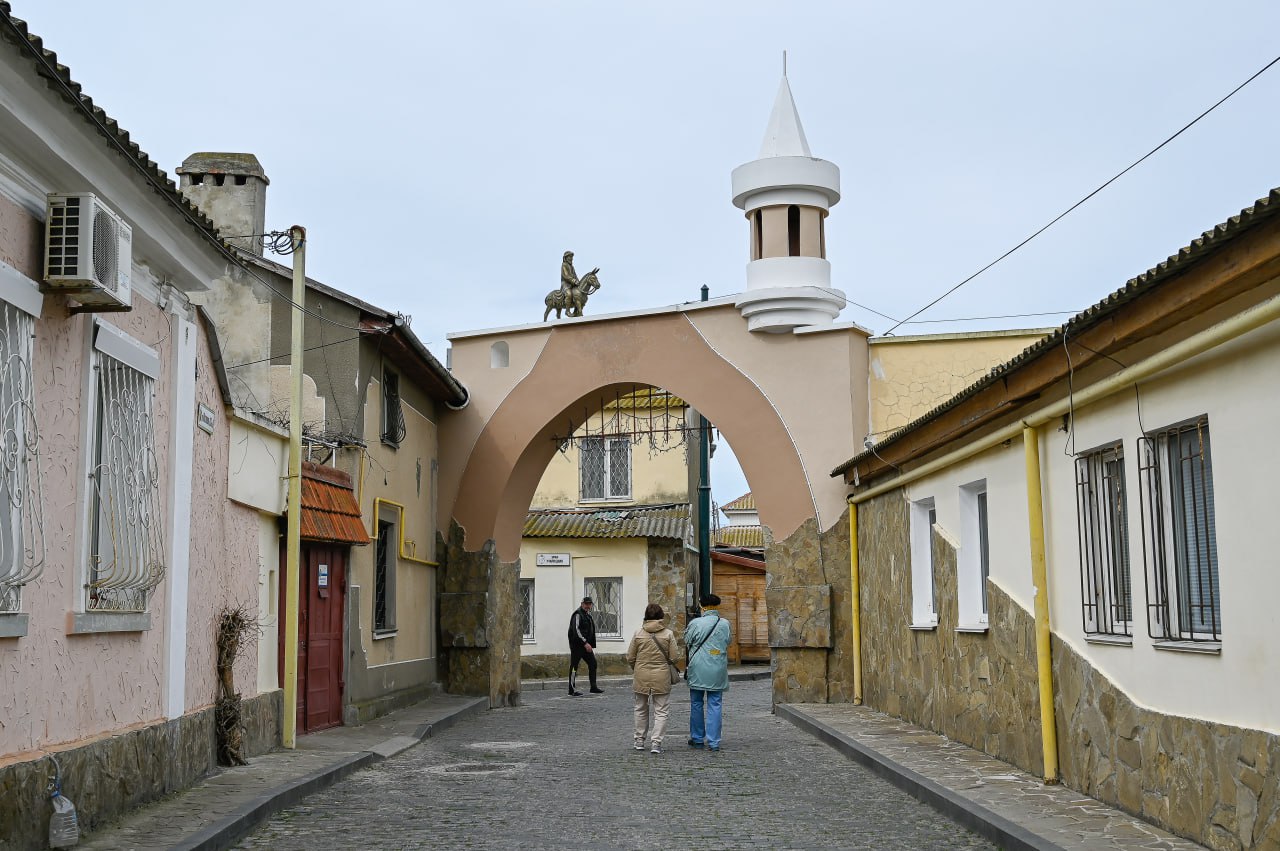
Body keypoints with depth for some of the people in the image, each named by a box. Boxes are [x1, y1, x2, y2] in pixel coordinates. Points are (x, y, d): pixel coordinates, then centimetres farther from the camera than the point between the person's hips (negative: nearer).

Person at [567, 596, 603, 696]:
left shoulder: (588, 614, 17)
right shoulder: (578, 614, -12)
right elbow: (576, 630, -21)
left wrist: (591, 645, 17)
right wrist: (585, 643, -24)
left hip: (586, 645, 9)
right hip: (577, 645, -9)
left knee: (593, 664, 7)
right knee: (574, 667, -4)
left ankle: (593, 688, 14)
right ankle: (572, 691, 0)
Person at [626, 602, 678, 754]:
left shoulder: (638, 633, -5)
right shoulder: (668, 634, -8)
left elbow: (630, 658, 0)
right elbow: (673, 658, -6)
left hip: (641, 677, 2)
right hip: (662, 678, -2)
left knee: (641, 709, 17)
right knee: (661, 711, 5)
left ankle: (639, 740, 24)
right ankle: (656, 742, -5)